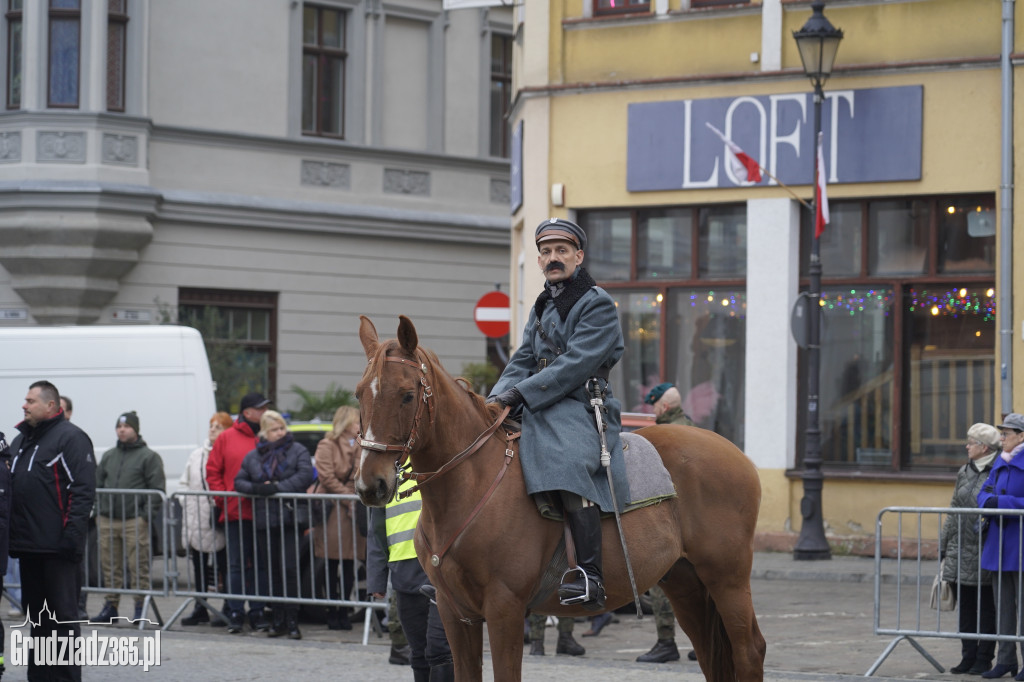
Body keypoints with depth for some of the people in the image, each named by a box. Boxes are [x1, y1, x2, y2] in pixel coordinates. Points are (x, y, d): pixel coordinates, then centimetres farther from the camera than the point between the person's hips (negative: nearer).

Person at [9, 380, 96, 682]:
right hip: (28, 544, 8)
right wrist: (11, 535, 18)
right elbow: (11, 488, 25)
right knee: (36, 613, 12)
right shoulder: (21, 440, 19)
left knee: (63, 613, -4)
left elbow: (84, 490, -14)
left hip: (56, 545, -8)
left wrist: (72, 533, -20)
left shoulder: (70, 438, -7)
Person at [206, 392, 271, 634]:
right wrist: (223, 498, -2)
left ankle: (258, 613, 11)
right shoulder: (226, 438, 4)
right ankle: (235, 614, 9)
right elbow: (213, 471, 6)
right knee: (237, 565, 3)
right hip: (235, 513, -1)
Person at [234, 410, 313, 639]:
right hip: (264, 520, 3)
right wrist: (255, 488, -7)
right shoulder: (253, 456, 13)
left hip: (290, 519, -3)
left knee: (290, 569, -8)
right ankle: (278, 619, 12)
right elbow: (238, 481, 13)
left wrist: (278, 487, -17)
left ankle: (292, 621, -4)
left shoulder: (298, 451, 3)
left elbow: (305, 476, -9)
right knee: (274, 571, 6)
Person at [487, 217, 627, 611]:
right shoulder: (542, 308, 22)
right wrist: (499, 397, -4)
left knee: (569, 463, -35)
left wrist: (521, 394, -20)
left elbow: (576, 365, -14)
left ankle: (590, 577, -43)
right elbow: (523, 363, 17)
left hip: (581, 409, -9)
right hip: (538, 412, 9)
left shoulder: (597, 304, -3)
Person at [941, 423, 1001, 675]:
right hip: (961, 550, 6)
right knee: (965, 607, 8)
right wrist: (944, 548, 13)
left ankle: (984, 658, 8)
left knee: (986, 608, 2)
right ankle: (968, 657, 15)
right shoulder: (964, 473, 12)